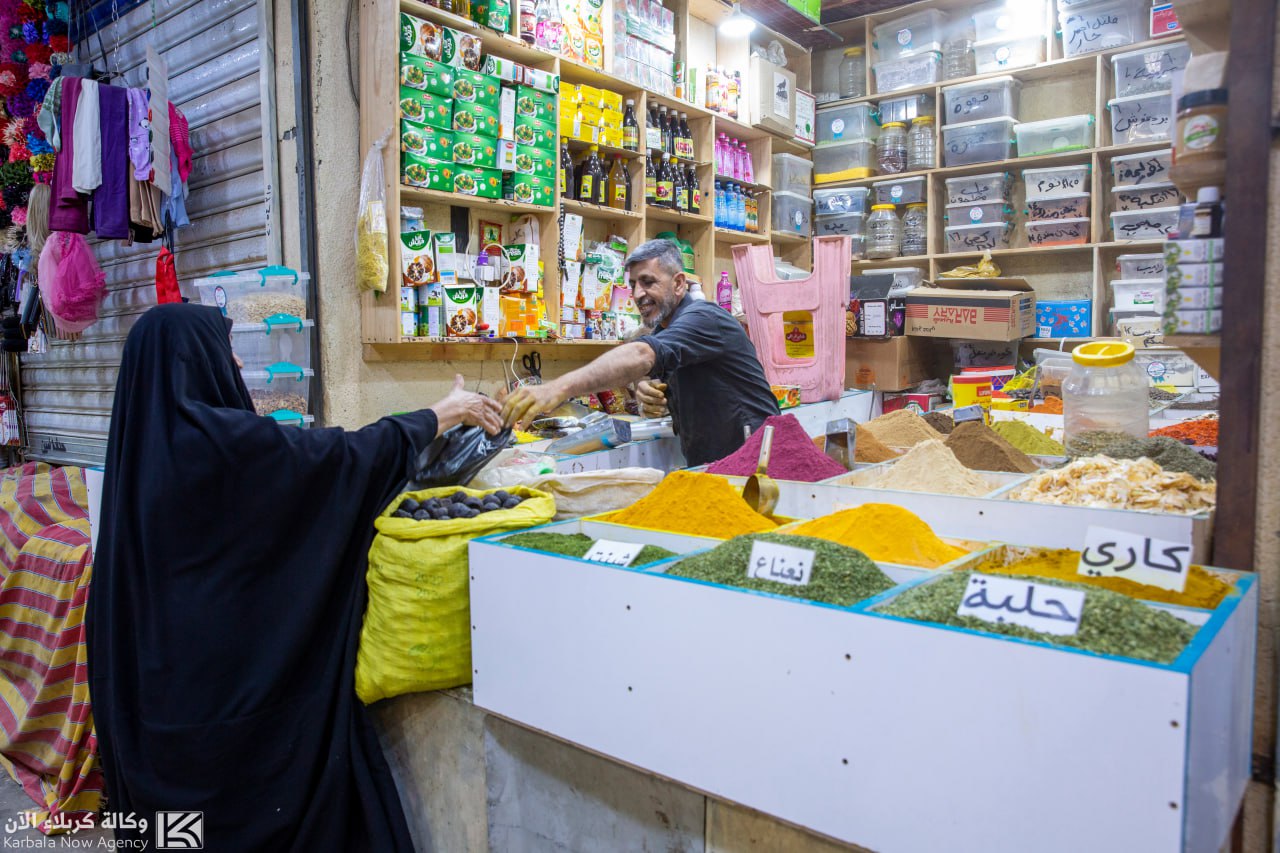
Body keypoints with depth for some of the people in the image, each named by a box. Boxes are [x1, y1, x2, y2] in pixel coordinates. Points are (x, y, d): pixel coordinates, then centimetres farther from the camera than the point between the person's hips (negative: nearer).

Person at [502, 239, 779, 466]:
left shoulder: (704, 318, -17)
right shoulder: (663, 329, 12)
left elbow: (641, 356, -36)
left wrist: (559, 388, -48)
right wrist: (652, 397, -9)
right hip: (705, 467, 8)